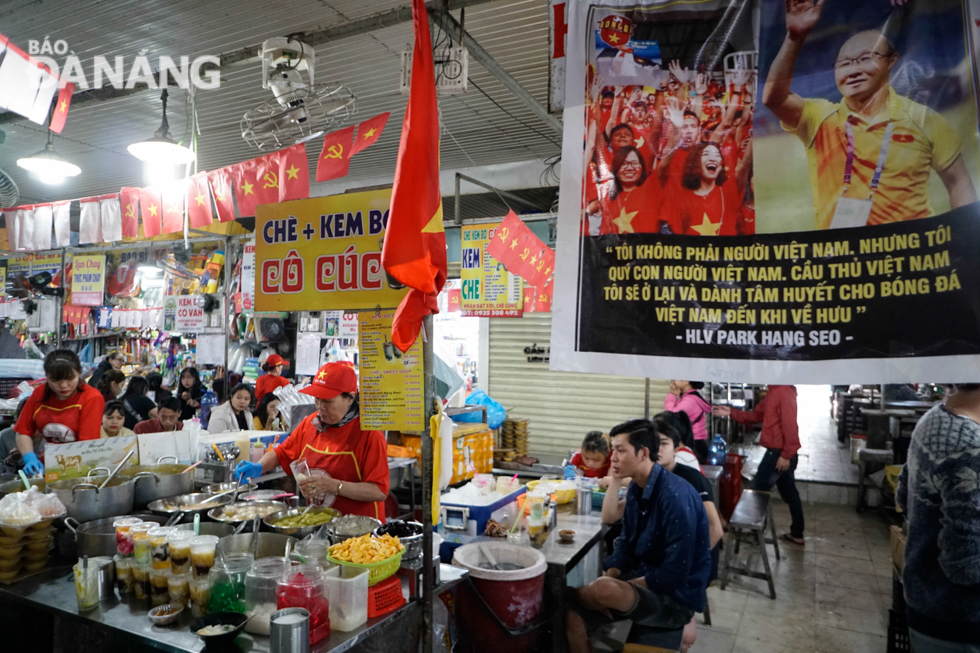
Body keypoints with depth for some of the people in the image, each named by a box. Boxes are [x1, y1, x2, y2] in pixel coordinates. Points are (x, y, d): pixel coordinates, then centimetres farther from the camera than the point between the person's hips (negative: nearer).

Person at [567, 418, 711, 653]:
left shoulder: (676, 496, -25)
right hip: (643, 581, 7)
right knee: (573, 618, -11)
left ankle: (569, 596, 1)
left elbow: (674, 575, -24)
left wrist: (608, 588, -17)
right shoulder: (636, 489, 2)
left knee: (602, 590, -31)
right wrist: (609, 578, -8)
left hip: (676, 596, -7)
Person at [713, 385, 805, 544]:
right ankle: (797, 533, 27)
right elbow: (755, 415, 15)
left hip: (778, 452, -10)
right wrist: (731, 412, 4)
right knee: (789, 493, 17)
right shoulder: (774, 392, 13)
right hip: (783, 453, 10)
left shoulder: (785, 392, -19)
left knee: (758, 490, 1)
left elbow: (790, 425, -24)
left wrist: (785, 455, -24)